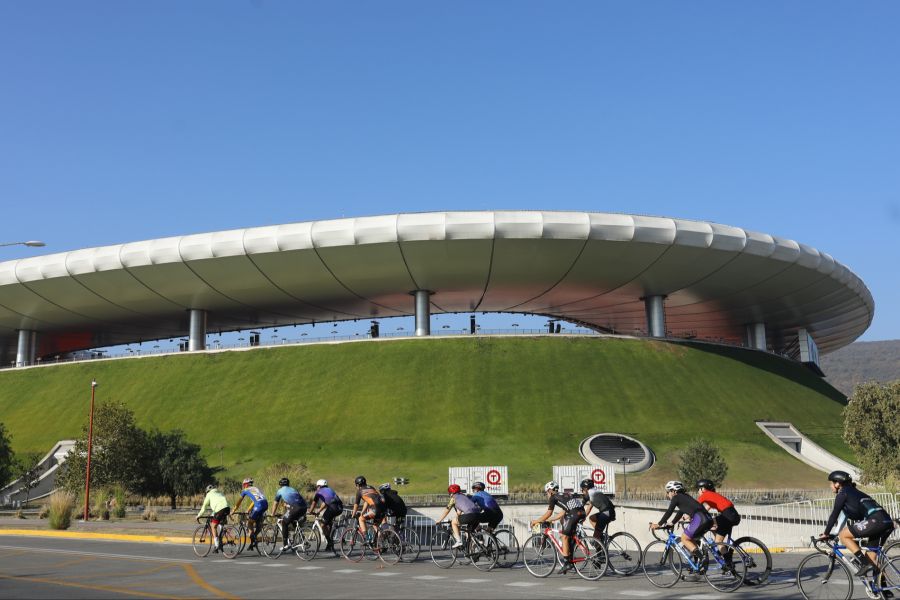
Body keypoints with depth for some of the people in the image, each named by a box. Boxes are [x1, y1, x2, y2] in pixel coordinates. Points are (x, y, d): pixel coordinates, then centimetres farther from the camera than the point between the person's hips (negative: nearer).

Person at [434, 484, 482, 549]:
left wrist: (439, 520, 29)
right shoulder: (464, 496, 34)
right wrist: (456, 518, 50)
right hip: (478, 514, 7)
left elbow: (447, 510, 19)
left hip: (470, 514, -7)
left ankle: (458, 541, 3)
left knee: (453, 522, 13)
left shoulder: (454, 498, 15)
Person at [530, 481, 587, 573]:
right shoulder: (564, 496, 34)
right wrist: (549, 520, 42)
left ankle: (567, 563, -2)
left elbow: (548, 513, 10)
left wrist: (536, 521, 20)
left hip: (573, 513, -8)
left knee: (565, 536, 1)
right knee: (571, 536, 20)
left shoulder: (553, 497, 11)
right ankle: (571, 560, 22)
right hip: (582, 513, 8)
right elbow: (563, 513, 37)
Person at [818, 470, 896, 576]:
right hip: (888, 523, 9)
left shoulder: (842, 493, 5)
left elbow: (834, 515, 3)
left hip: (876, 521, -9)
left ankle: (865, 563, -7)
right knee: (872, 557, 17)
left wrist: (826, 534, 11)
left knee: (843, 535, -1)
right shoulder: (854, 492, 30)